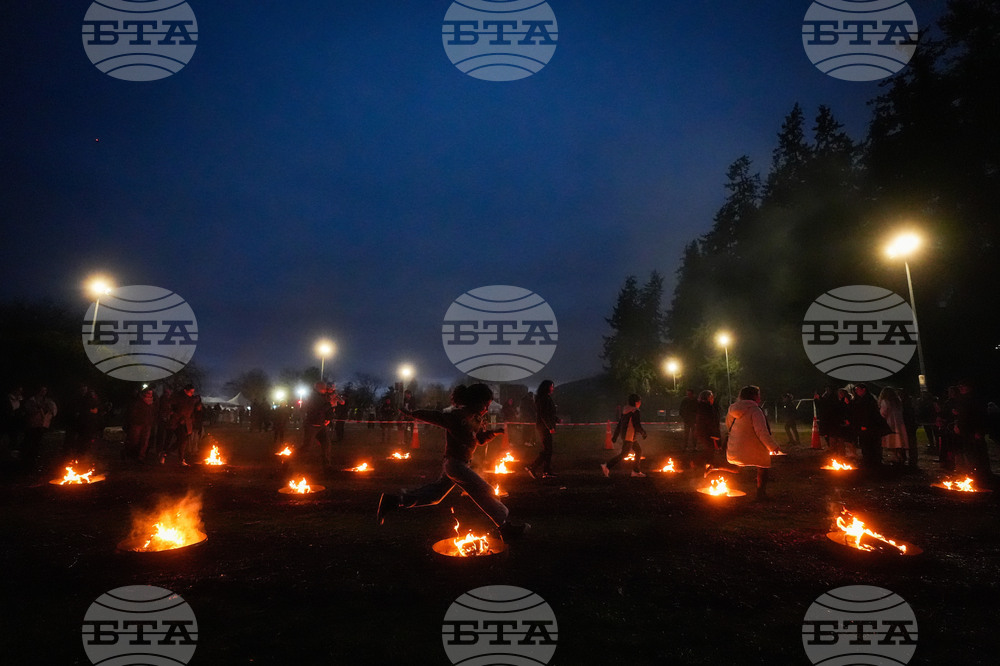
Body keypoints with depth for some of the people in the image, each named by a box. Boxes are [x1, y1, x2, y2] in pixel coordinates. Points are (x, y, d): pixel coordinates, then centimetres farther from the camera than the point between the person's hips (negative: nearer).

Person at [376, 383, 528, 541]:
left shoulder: (476, 418, 5)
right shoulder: (458, 417, -23)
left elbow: (480, 439, 15)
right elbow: (435, 417, -20)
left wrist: (495, 432, -2)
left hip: (458, 464, 10)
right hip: (456, 464, -10)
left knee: (434, 495, 20)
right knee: (484, 492, -4)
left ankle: (392, 501, 27)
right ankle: (506, 527, 7)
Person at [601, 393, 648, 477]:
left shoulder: (625, 410, 13)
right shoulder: (635, 411, -13)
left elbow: (619, 424, 14)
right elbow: (637, 425, -17)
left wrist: (615, 435, 15)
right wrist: (643, 433, 1)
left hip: (624, 435, 10)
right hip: (629, 436, -10)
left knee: (638, 451, 17)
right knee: (623, 454, -8)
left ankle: (636, 471, 19)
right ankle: (607, 466, -11)